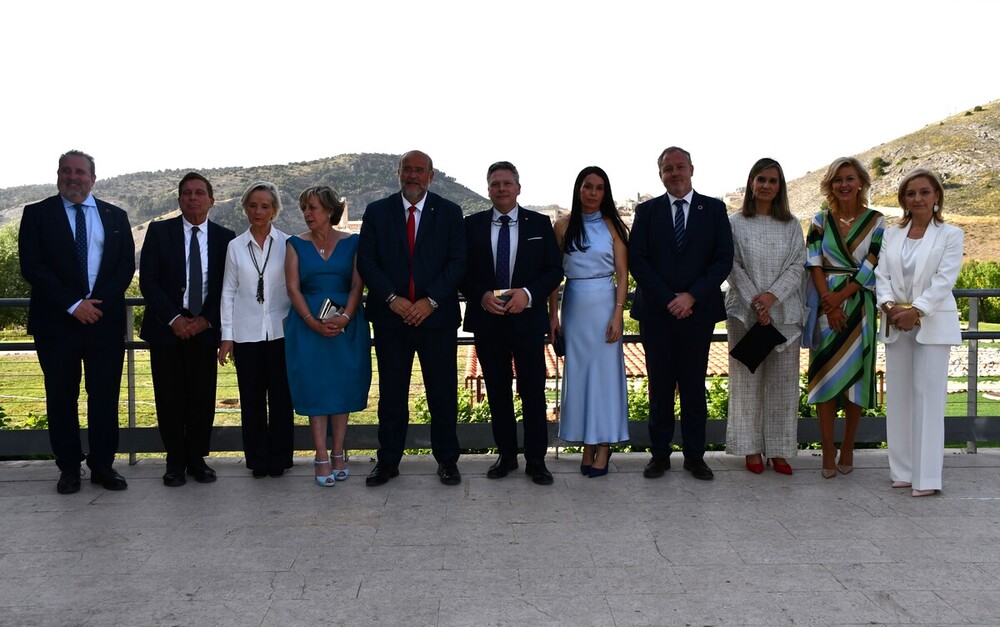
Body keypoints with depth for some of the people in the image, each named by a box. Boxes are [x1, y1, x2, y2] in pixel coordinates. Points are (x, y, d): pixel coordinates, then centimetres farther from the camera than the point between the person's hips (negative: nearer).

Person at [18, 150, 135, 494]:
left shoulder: (115, 216, 12)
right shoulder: (37, 214, 4)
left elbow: (126, 265, 6)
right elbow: (31, 266, -5)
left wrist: (98, 303, -9)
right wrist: (73, 304, -13)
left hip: (106, 320, 2)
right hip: (57, 323, -1)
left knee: (105, 397, 4)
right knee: (61, 398, 5)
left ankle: (103, 466, 13)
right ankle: (69, 468, 15)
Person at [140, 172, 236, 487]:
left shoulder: (225, 237, 5)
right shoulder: (159, 231, 2)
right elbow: (148, 280, -3)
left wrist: (207, 320, -7)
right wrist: (173, 318, -11)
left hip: (205, 329, 1)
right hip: (166, 328, -1)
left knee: (203, 398, 2)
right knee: (170, 399, 2)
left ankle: (198, 460, 15)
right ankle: (175, 461, 15)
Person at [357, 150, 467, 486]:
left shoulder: (449, 212, 4)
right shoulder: (377, 212, 6)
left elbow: (457, 261, -3)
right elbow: (367, 261, 0)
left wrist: (430, 301, -13)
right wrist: (393, 299, -12)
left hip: (437, 316, -1)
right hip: (391, 317, 1)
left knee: (443, 392, 5)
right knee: (391, 393, 7)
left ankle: (447, 460, 18)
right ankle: (388, 461, 18)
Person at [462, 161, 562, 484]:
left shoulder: (540, 224, 4)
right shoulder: (472, 225, 6)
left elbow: (554, 270, 1)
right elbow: (463, 271, 5)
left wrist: (528, 294, -15)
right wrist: (481, 296, -13)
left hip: (528, 319, -1)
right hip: (487, 320, 2)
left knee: (533, 391, 0)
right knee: (497, 391, 10)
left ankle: (536, 459, 10)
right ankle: (506, 455, 22)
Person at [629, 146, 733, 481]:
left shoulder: (714, 209, 5)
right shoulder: (647, 211, 6)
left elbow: (724, 259, -1)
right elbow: (637, 261, -1)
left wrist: (692, 296, -12)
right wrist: (668, 300, -10)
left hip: (698, 311, 0)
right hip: (656, 313, 0)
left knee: (695, 386, 6)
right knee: (660, 386, 4)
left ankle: (695, 455, 13)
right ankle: (659, 454, 13)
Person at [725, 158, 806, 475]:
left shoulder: (791, 225, 8)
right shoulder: (735, 223, 2)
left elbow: (798, 265, 1)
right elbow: (734, 267, -3)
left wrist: (772, 295, -14)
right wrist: (755, 303, -12)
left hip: (784, 311, 2)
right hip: (745, 310, -2)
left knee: (782, 381, 4)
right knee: (748, 378, 2)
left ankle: (779, 449, 12)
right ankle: (752, 448, 11)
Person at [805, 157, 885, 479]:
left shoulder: (876, 221, 4)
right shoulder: (820, 221, 8)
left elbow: (871, 267, -4)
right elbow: (815, 265, -1)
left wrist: (841, 297, -12)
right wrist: (830, 304, -12)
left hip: (860, 306, -1)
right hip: (826, 304, 1)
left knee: (856, 374, 2)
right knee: (825, 375, -2)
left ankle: (847, 449, 14)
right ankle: (828, 453, 3)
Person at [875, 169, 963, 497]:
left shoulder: (951, 235, 1)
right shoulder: (892, 234, 12)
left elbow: (944, 279, -10)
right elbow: (882, 275, 5)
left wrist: (917, 310, -20)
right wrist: (889, 305, -14)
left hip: (932, 325, -4)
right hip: (896, 324, 4)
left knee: (928, 396, -5)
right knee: (898, 396, 5)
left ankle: (926, 476, -3)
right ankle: (903, 470, 13)